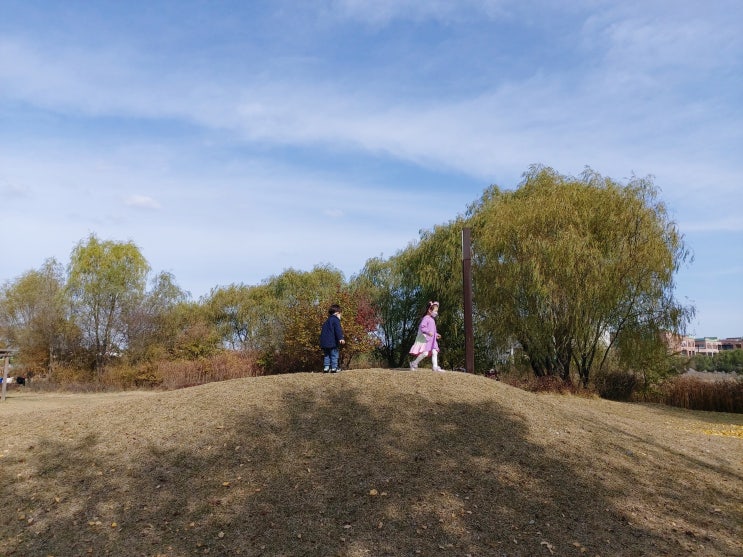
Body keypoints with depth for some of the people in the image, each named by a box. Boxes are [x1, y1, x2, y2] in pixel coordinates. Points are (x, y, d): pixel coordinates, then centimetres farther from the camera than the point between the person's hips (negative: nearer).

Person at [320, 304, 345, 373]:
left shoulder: (327, 321, 23)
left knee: (326, 355, 13)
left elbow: (322, 331, 28)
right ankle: (334, 367, -4)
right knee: (334, 354, -2)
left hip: (324, 342, 8)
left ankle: (326, 367, 8)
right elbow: (338, 330, -20)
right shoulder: (335, 320, -5)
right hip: (332, 342, -8)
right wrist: (340, 338, -29)